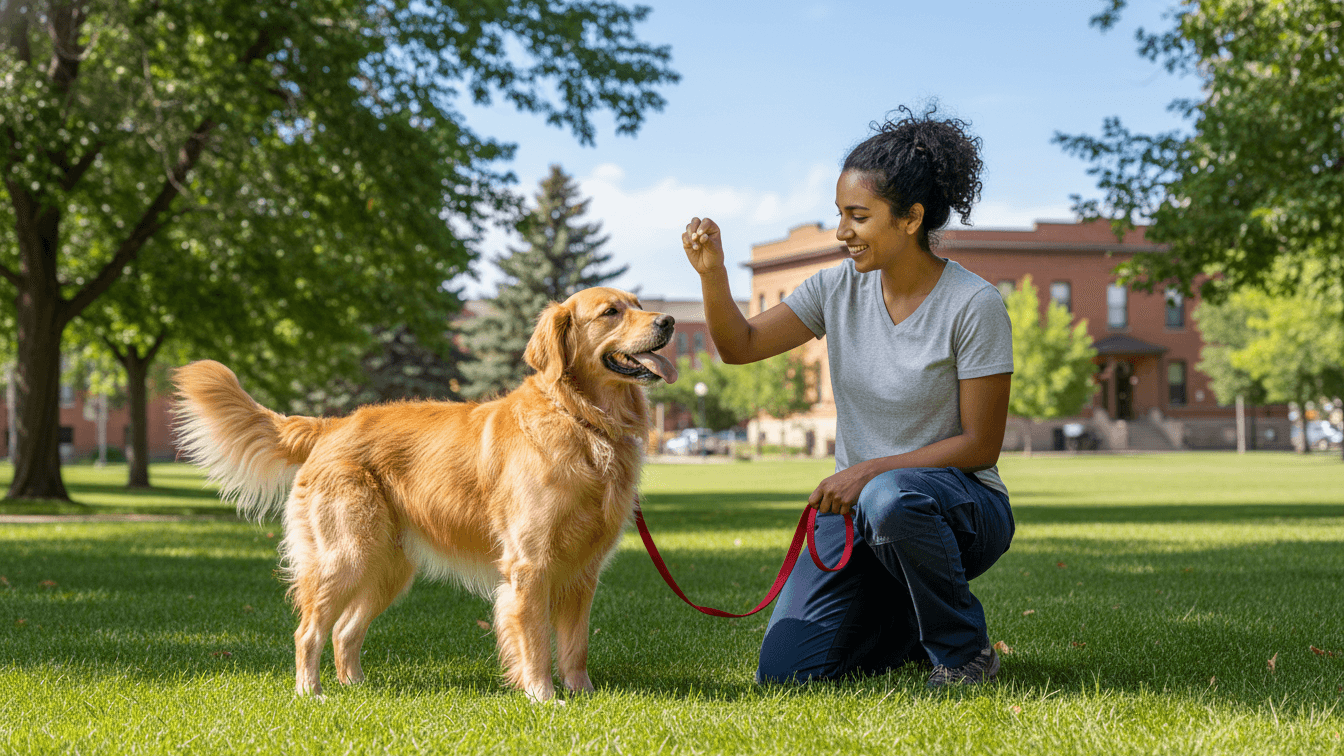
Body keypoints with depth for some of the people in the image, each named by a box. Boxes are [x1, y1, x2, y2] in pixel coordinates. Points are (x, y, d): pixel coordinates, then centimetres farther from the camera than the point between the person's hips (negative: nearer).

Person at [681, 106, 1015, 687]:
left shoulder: (974, 306, -16)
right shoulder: (841, 288, 0)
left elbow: (980, 444, -15)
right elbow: (739, 346, 2)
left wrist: (869, 471, -23)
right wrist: (712, 272, -16)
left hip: (962, 505, -4)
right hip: (857, 508, 5)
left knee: (889, 498, -41)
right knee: (783, 674, -10)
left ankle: (965, 651, -12)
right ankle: (912, 621, 20)